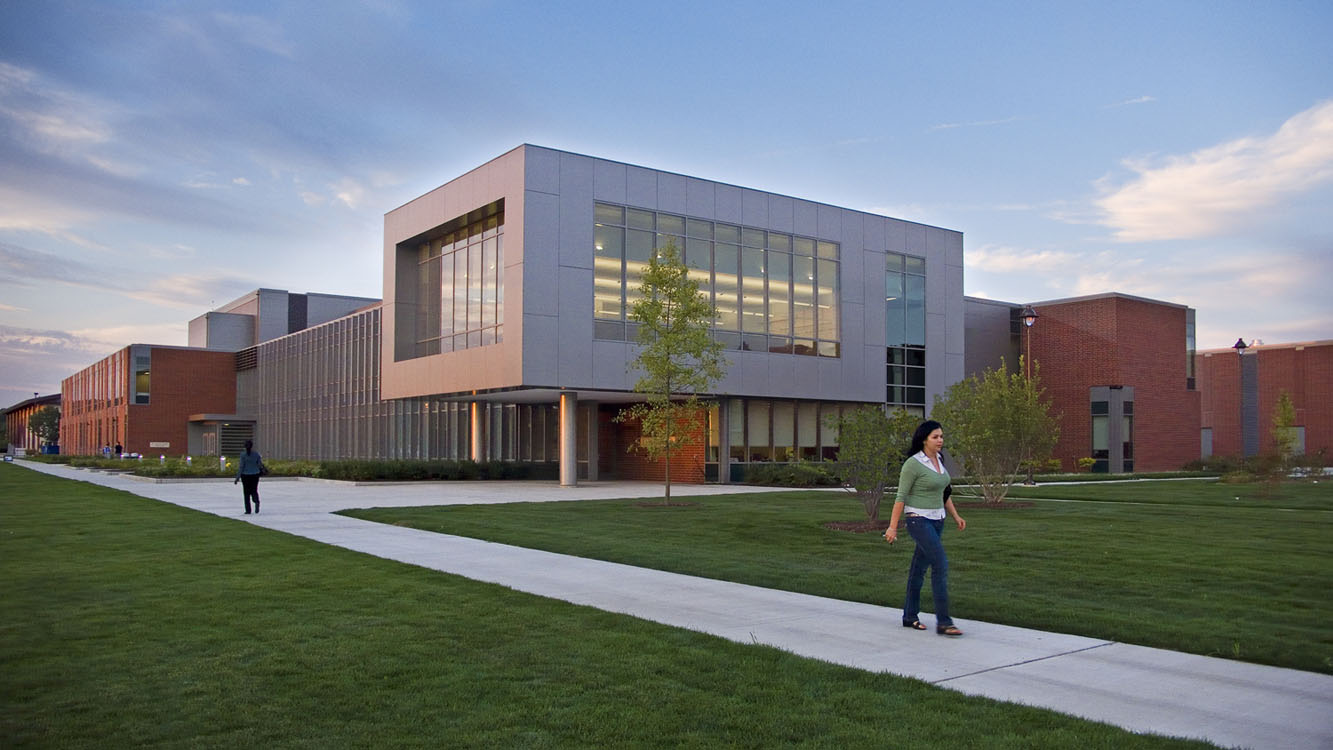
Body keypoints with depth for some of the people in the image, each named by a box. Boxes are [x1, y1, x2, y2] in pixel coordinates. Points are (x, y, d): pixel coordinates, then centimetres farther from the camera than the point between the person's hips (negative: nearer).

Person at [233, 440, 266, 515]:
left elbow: (241, 467, -10)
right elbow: (260, 464, 2)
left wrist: (237, 477, -5)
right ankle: (257, 502, -18)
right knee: (254, 490, 14)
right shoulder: (256, 454, -4)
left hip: (245, 475, -1)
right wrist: (264, 471, 23)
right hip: (255, 475, 1)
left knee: (247, 492, 9)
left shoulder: (243, 455, -9)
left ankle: (248, 510, 8)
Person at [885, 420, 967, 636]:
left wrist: (956, 516, 14)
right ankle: (943, 622, -11)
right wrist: (893, 527, -15)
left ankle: (910, 616, 22)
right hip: (919, 520, -8)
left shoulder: (938, 461, 10)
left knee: (919, 567, 13)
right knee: (941, 564, -15)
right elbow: (901, 496, -14)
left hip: (937, 520, 8)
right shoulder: (913, 464, -14)